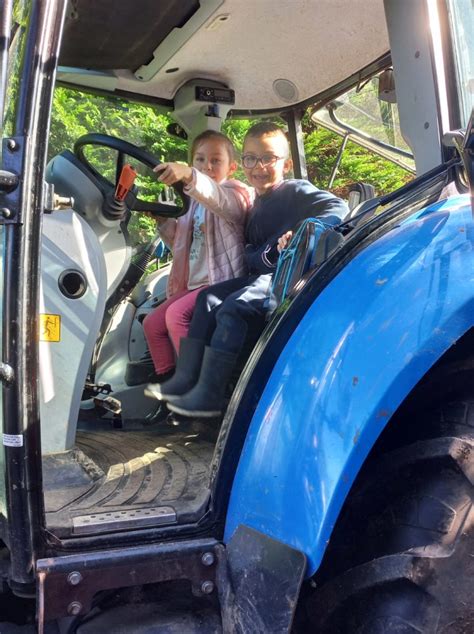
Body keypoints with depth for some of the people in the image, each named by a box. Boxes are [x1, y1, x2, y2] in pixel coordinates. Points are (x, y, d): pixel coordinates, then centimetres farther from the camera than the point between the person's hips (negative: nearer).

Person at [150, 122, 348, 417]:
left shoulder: (296, 191, -4)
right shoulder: (257, 206, 20)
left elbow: (338, 207, -21)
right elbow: (251, 254, 14)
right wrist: (271, 253, -8)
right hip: (264, 274, 9)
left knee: (233, 307, -24)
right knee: (209, 297, 4)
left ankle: (209, 396, -21)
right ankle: (186, 378, 0)